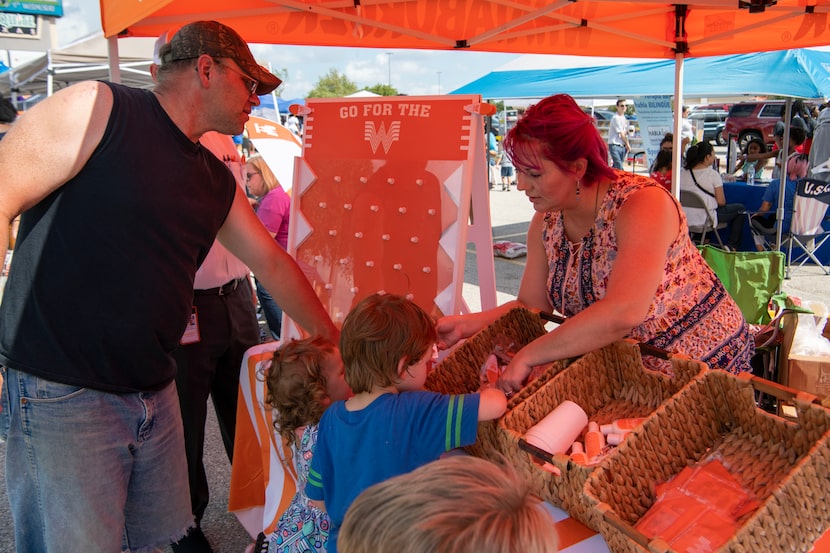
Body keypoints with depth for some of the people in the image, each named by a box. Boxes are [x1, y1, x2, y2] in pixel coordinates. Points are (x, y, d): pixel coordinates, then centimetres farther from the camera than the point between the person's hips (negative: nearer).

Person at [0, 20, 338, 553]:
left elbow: (274, 265, 18)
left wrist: (337, 343, 21)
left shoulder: (217, 183, 12)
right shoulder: (98, 109, -8)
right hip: (60, 394, -6)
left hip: (155, 397, 7)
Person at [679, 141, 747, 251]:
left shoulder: (683, 173, 0)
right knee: (740, 209, 15)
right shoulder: (713, 174, -15)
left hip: (685, 218, 6)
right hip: (704, 219, -6)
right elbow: (721, 202, -12)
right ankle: (732, 246, 19)